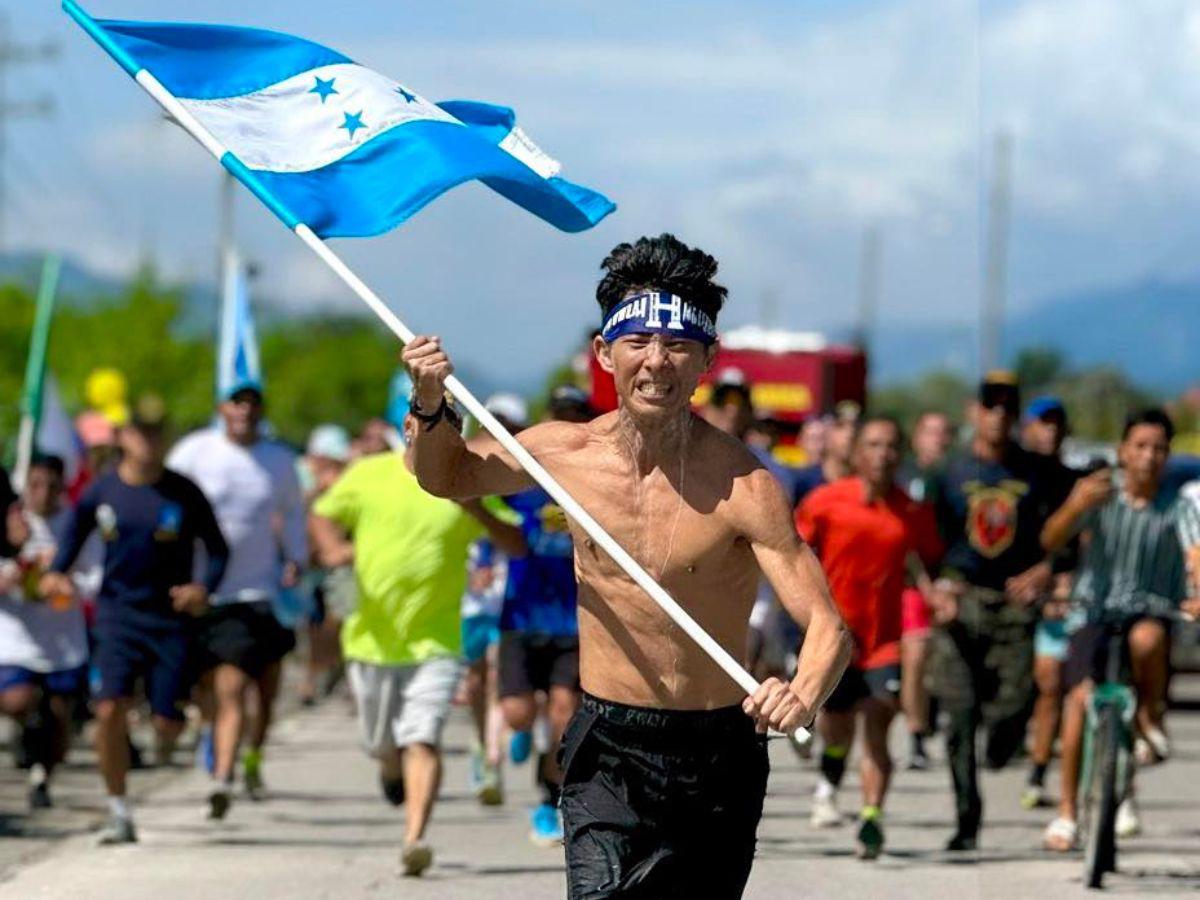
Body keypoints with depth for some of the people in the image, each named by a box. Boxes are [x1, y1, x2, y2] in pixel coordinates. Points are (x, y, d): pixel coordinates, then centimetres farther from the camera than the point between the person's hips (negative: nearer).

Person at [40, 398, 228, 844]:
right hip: (117, 612, 1)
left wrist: (204, 587, -16)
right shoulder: (101, 491, 0)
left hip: (170, 618, -1)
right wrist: (56, 573, -1)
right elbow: (75, 534, 17)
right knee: (110, 710, -17)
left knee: (167, 722, -3)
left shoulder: (183, 494, -5)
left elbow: (217, 549, 2)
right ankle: (119, 812, -4)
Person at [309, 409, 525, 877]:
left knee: (423, 741, -18)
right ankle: (392, 767, 52)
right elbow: (324, 516, 14)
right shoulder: (368, 476, 2)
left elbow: (516, 545, -4)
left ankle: (415, 838, -23)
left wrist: (476, 510, -23)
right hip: (373, 639, 2)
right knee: (380, 743, 16)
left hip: (436, 642, -2)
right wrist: (333, 549, -8)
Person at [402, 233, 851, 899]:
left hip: (717, 760, -1)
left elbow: (827, 625, -20)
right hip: (606, 751, 1)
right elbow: (448, 475, 19)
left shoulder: (741, 487, -15)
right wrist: (430, 410, -3)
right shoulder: (566, 453, -2)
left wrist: (803, 696, -42)